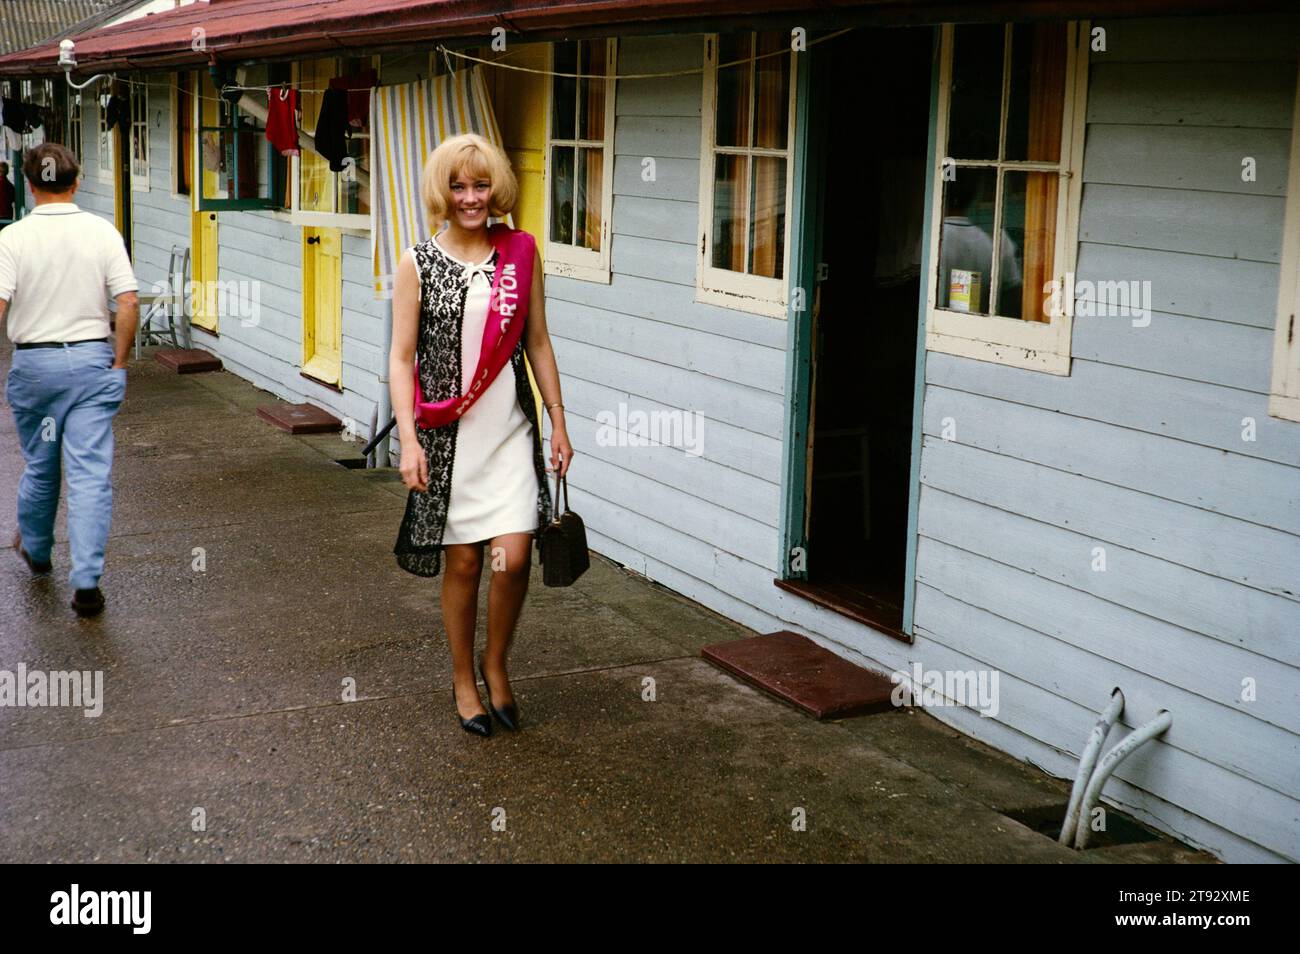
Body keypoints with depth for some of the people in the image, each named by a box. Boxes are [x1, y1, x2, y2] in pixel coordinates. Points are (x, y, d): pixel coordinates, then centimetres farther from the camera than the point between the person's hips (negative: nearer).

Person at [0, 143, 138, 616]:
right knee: (91, 473, -2)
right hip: (92, 361, 0)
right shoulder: (101, 231, -3)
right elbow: (129, 303, -8)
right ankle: (86, 582, -6)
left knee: (40, 465, 19)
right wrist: (118, 362, 2)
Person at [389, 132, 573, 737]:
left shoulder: (521, 252, 4)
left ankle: (496, 663, 20)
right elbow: (401, 357, -2)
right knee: (463, 561, 7)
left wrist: (558, 421, 8)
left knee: (513, 558, -7)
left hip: (510, 430, 1)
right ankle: (463, 679, 27)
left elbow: (537, 342, 9)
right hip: (448, 433, -1)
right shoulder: (418, 263, -2)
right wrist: (408, 439, -11)